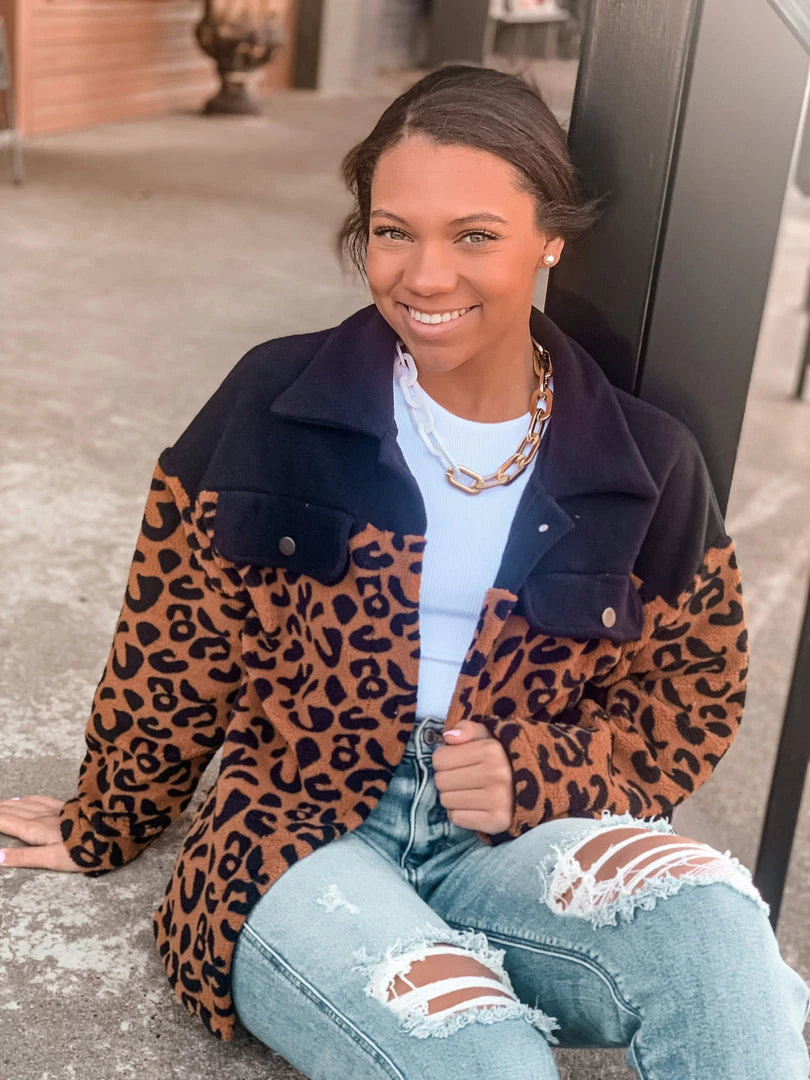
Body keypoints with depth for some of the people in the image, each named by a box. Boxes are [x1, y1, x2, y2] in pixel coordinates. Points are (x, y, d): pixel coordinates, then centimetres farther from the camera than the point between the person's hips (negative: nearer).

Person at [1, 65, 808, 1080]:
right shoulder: (275, 406, -4)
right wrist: (103, 833, 19)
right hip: (297, 843, -2)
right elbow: (173, 652, 6)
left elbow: (695, 688, 9)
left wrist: (533, 776, -9)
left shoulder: (645, 466, 1)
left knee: (705, 918, -29)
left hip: (519, 838, 3)